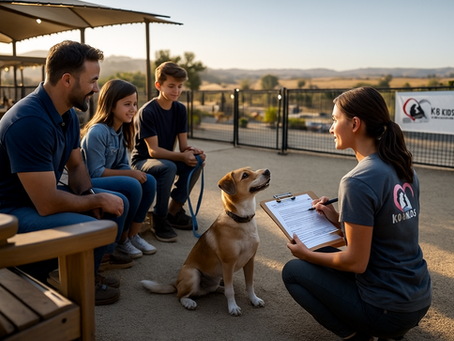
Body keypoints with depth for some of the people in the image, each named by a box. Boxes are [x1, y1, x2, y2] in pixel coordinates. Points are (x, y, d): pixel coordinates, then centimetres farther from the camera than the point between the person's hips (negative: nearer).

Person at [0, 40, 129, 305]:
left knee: (118, 203, 5)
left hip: (45, 194, 10)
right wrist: (97, 200, -17)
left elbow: (76, 165, 13)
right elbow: (48, 204, -32)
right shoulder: (30, 122, -31)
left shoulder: (68, 114, 0)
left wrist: (87, 195, -8)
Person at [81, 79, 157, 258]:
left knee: (149, 181, -11)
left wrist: (135, 174, -14)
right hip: (89, 184, -8)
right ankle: (121, 240, -8)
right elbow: (96, 172, -23)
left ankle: (133, 235, 0)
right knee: (132, 186, -29)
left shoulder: (122, 130, 6)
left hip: (111, 178, 8)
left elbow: (123, 165, 8)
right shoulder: (97, 132, -21)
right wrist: (130, 174, -23)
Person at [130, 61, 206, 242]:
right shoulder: (147, 112, -20)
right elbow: (153, 150, -24)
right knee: (168, 167, -36)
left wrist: (192, 151, -24)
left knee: (196, 161, -19)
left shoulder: (180, 109, 0)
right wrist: (182, 156, -33)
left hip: (166, 158, 6)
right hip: (142, 161, -6)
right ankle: (159, 219, -18)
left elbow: (183, 145, -1)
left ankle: (174, 210, -4)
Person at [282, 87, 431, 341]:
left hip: (388, 309, -8)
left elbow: (356, 262, -20)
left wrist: (306, 254, -5)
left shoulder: (358, 182, -24)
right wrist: (339, 219, 6)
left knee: (293, 271, 6)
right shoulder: (405, 169, 2)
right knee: (325, 254, 23)